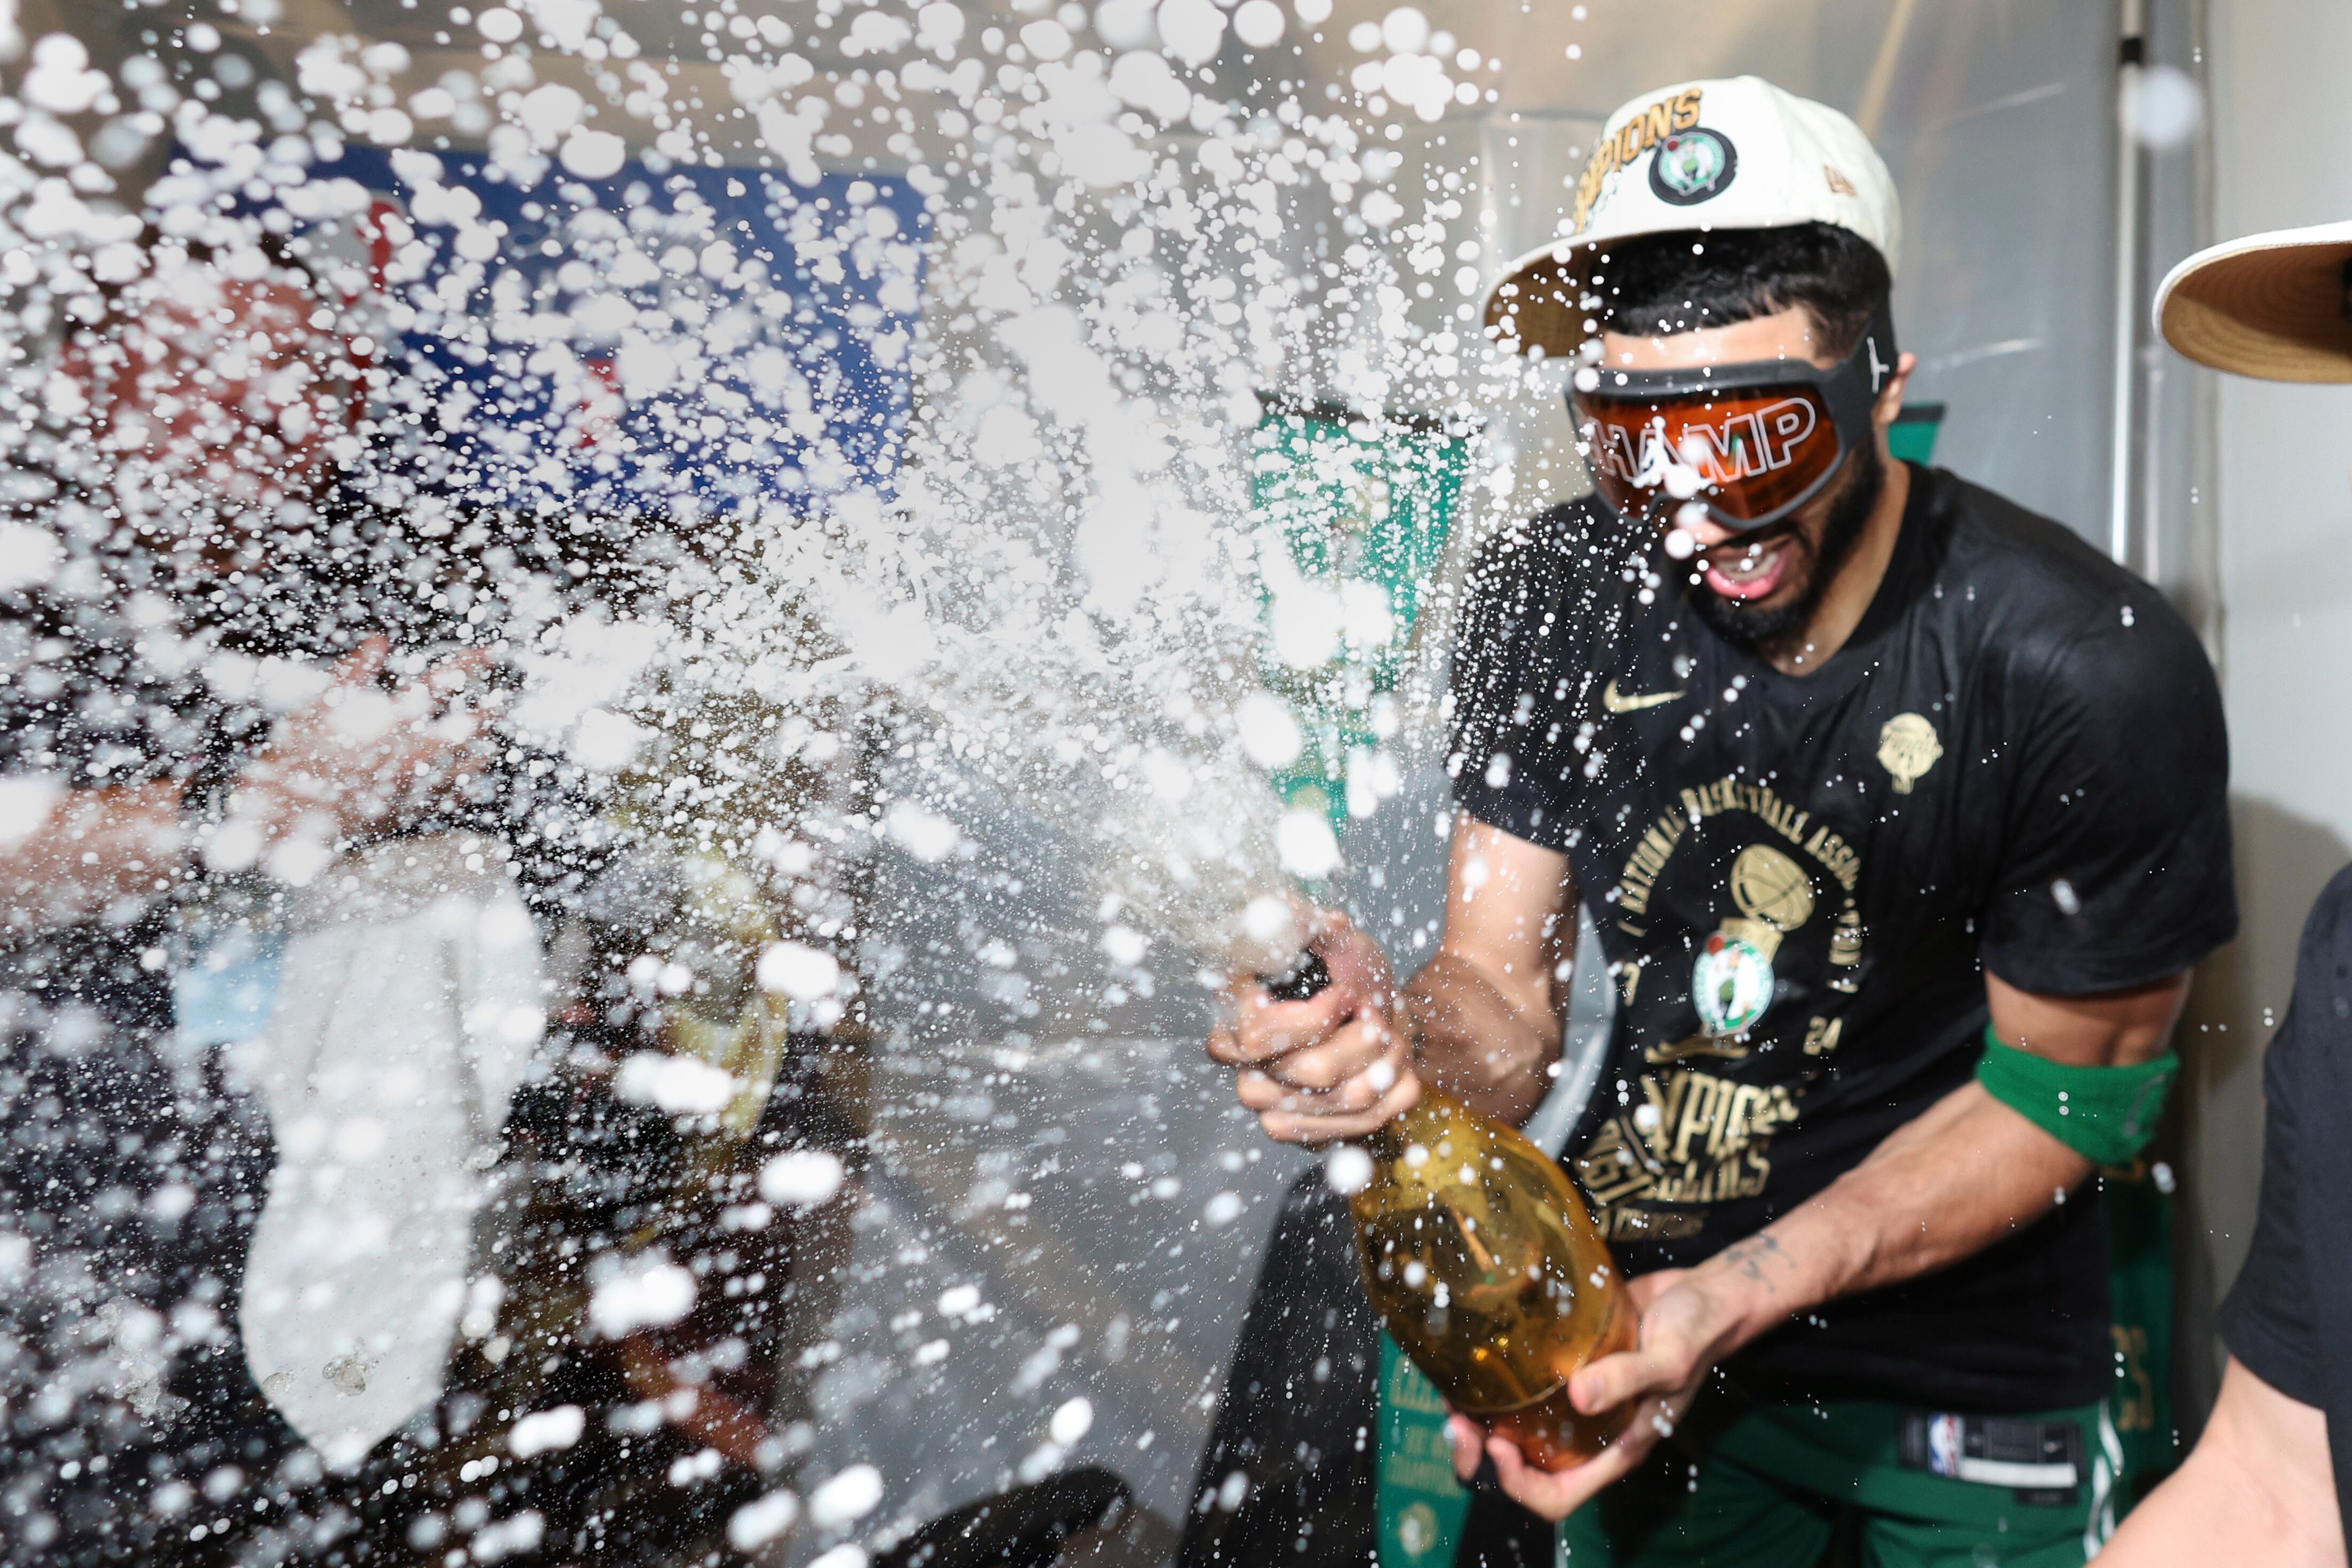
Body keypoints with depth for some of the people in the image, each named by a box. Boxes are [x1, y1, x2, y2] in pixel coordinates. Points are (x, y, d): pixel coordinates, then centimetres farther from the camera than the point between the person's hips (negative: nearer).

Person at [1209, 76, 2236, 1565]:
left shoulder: (2097, 674, -24)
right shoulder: (1551, 597, -14)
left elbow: (2067, 1085, -14)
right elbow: (1505, 999, -12)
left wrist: (1736, 1296, -26)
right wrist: (1401, 1037, -37)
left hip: (1967, 1383, -2)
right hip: (1639, 1296, 3)